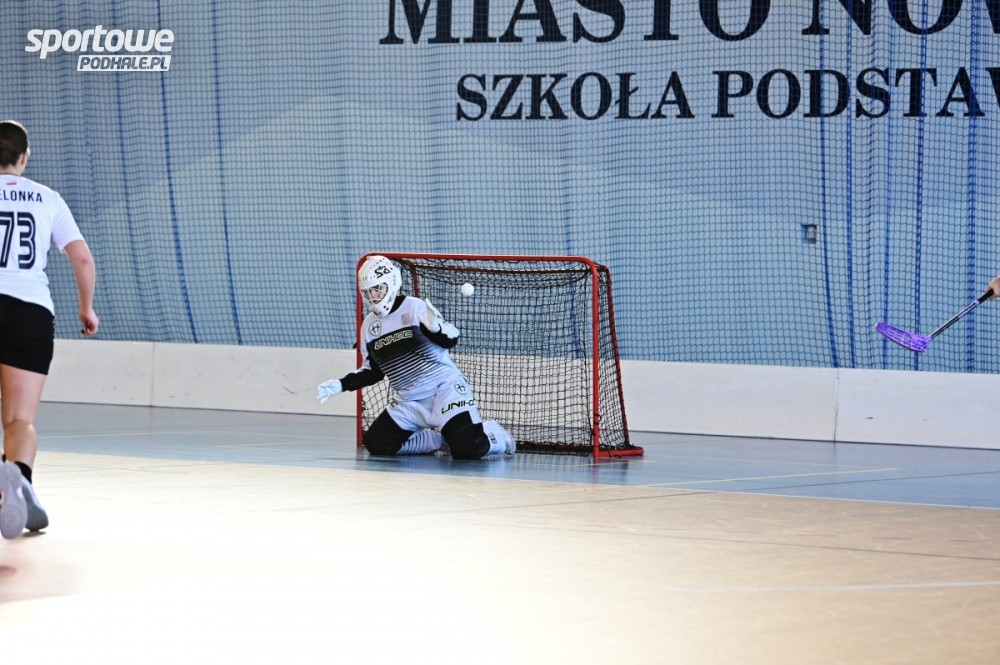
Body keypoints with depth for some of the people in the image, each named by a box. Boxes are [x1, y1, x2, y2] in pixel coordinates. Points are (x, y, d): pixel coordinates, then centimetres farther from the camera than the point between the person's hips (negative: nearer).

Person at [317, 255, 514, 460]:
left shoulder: (415, 307, -10)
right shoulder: (369, 325, 8)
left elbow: (450, 341, -11)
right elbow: (372, 372, 15)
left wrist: (436, 327, -33)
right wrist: (340, 385, 3)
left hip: (445, 388, -7)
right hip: (409, 401, 7)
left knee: (467, 448, -26)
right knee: (377, 444, -6)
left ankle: (494, 436, 11)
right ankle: (440, 439, 11)